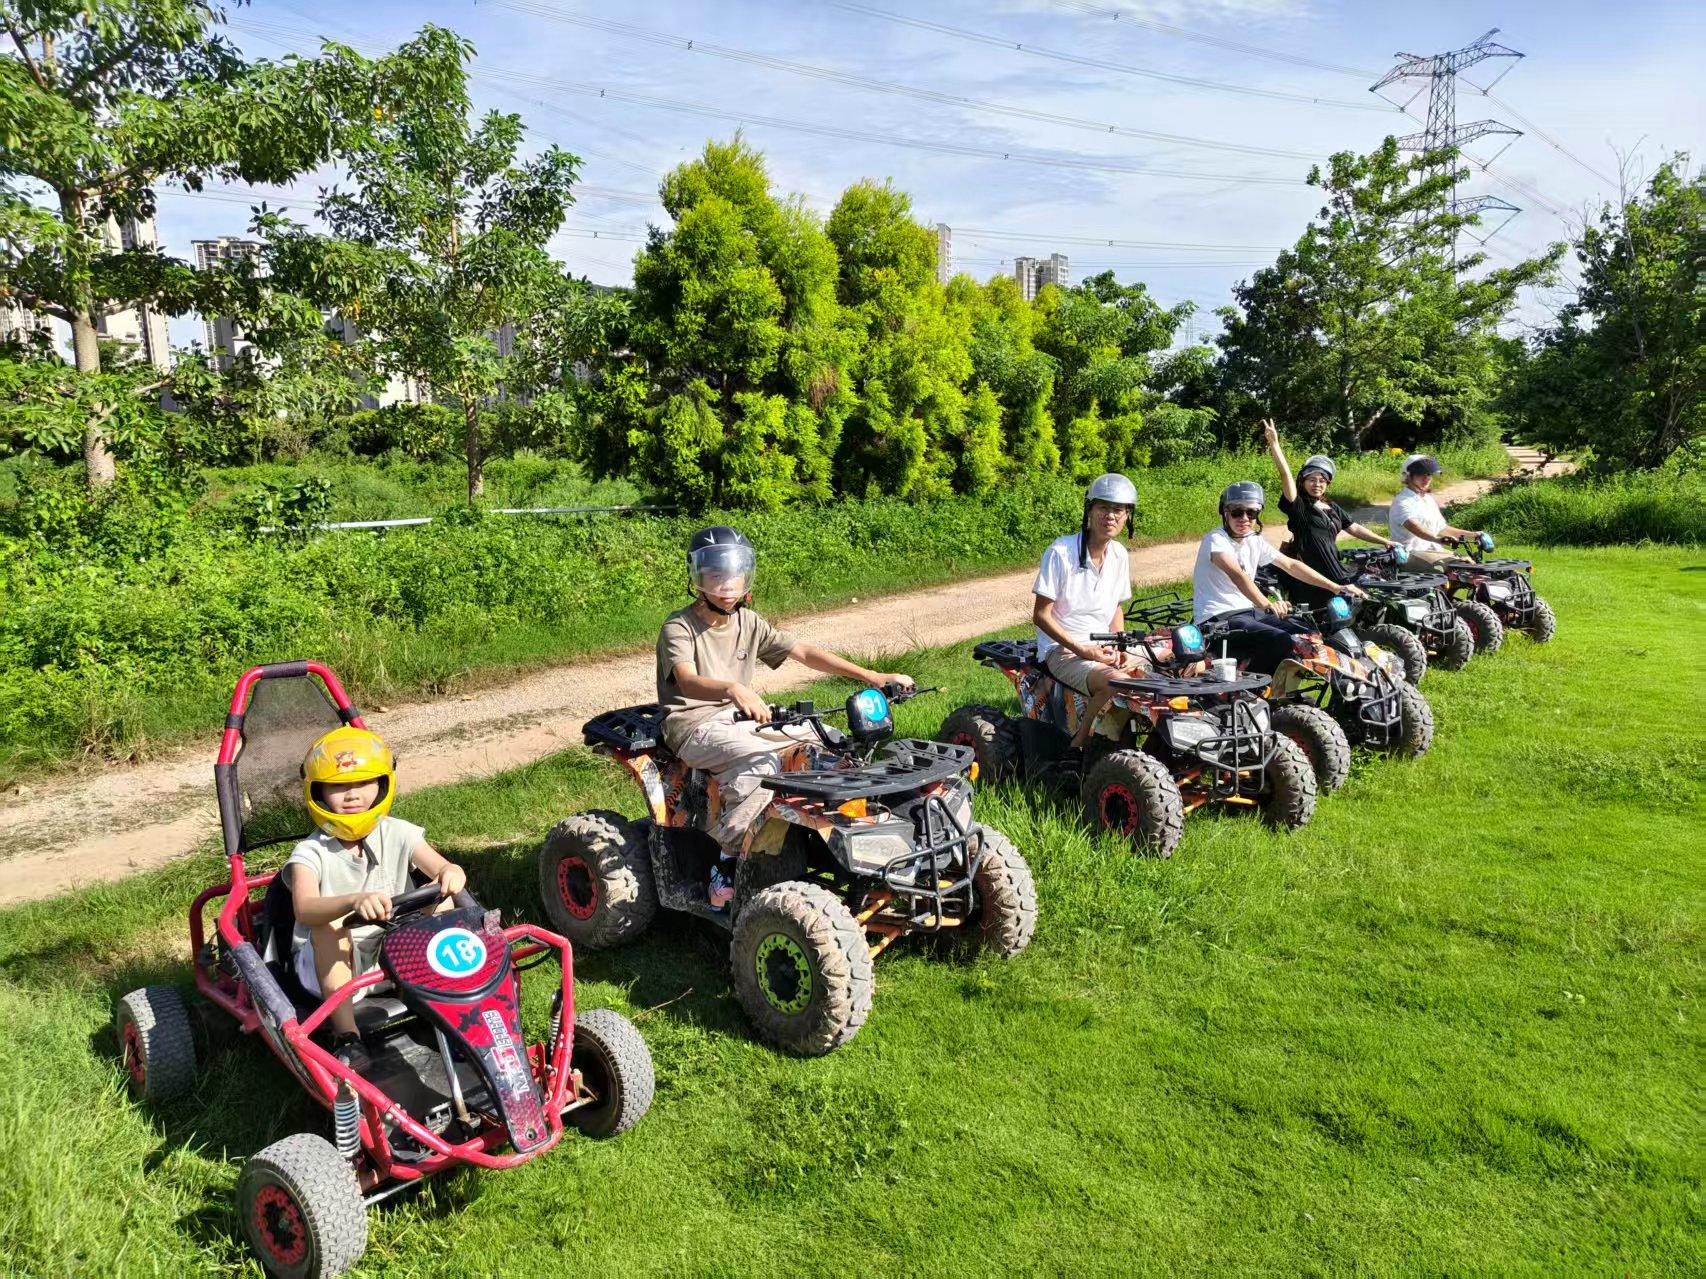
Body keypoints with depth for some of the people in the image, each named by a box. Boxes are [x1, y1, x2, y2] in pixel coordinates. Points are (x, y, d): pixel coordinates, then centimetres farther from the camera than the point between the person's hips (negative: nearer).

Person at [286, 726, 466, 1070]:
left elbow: (442, 868, -15)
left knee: (441, 901, -17)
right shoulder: (311, 853, -14)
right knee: (329, 923, -33)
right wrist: (356, 901, -54)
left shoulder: (397, 835, -4)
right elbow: (304, 908, -34)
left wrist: (452, 874, -42)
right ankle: (346, 1036, -35)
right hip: (330, 965, -3)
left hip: (395, 957, 3)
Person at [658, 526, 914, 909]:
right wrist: (733, 688, -53)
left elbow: (804, 652, 3)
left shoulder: (749, 623, 8)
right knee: (762, 762, -33)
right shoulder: (679, 627, -11)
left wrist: (872, 676, -6)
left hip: (740, 720, 7)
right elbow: (687, 681, -30)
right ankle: (725, 868, -24)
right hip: (694, 726, -6)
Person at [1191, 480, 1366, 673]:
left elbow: (1291, 565, 14)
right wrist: (1267, 604, -48)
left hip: (1248, 611, 9)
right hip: (1217, 618, -9)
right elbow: (1236, 574, -33)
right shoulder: (1216, 539, -15)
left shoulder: (1255, 541, 10)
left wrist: (1336, 587, 8)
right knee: (1280, 641, -27)